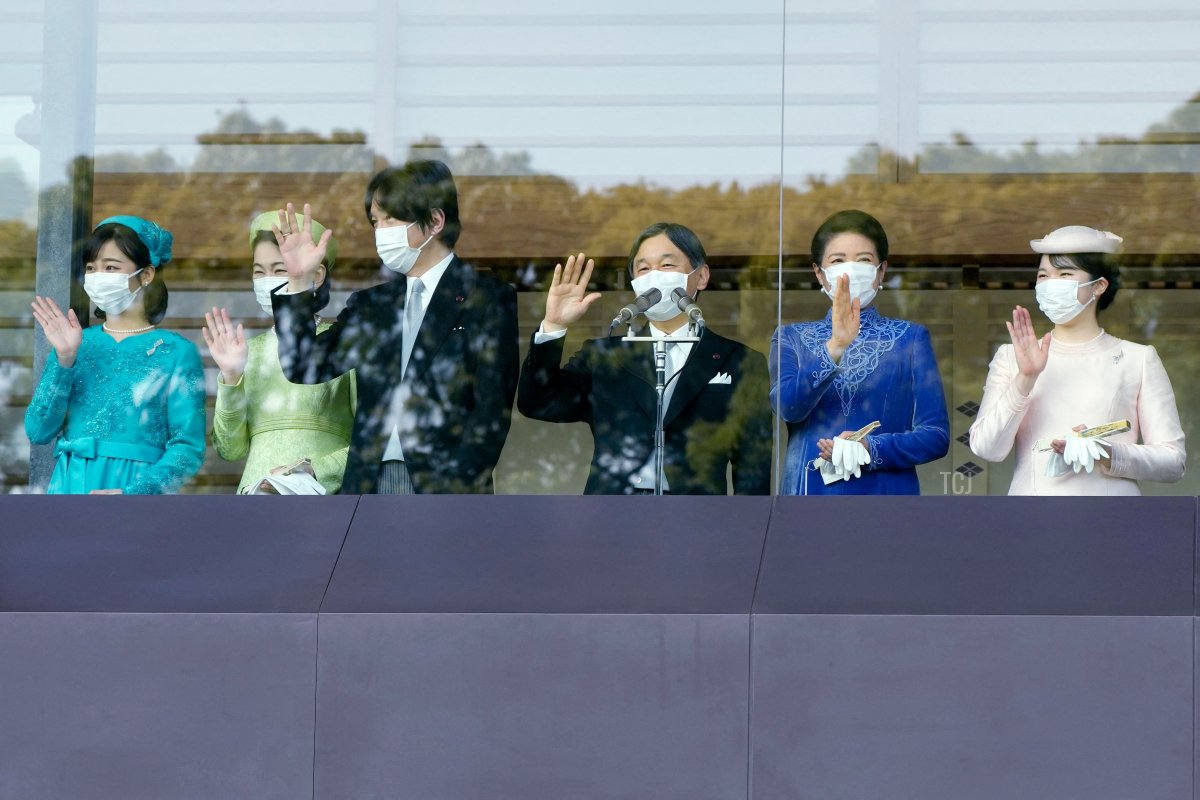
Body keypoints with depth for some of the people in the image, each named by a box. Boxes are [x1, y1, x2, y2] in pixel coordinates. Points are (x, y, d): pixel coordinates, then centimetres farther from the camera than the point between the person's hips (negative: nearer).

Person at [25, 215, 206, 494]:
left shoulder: (175, 352, 1)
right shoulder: (77, 344, 12)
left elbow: (188, 448, -5)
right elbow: (38, 431, 4)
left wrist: (132, 493, -19)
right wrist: (64, 360, -8)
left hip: (137, 489, -3)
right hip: (70, 489, 3)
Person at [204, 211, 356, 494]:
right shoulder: (251, 351, 16)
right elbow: (231, 448, 12)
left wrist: (314, 469, -13)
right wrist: (230, 378, 1)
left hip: (323, 499, -4)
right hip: (257, 500, 4)